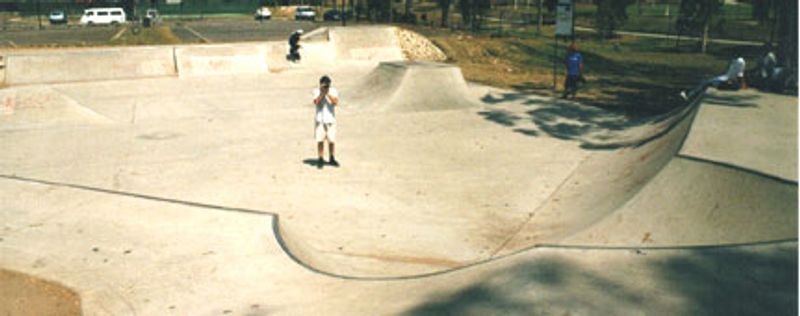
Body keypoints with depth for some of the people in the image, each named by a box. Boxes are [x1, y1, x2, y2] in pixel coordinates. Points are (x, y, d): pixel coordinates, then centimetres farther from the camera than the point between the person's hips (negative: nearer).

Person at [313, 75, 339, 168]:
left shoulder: (333, 91, 0)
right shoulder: (316, 91, 0)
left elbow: (336, 102, -14)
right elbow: (316, 102, -15)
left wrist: (328, 94, -20)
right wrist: (322, 93, -21)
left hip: (330, 119, 1)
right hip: (319, 119, -1)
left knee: (331, 140, 3)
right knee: (320, 140, -1)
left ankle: (332, 159, 16)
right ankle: (321, 159, 8)